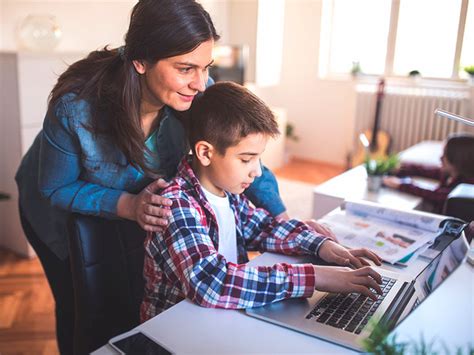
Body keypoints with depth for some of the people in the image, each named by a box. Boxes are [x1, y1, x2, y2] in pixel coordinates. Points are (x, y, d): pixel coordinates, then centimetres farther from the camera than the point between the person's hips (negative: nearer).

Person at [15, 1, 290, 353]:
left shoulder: (197, 93, -30)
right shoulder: (76, 106, -39)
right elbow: (56, 188, -25)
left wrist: (282, 216, -29)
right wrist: (128, 205, -40)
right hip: (62, 213, -2)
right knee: (79, 309, 12)